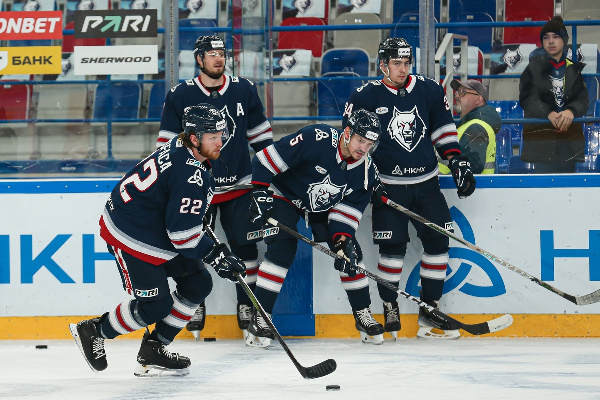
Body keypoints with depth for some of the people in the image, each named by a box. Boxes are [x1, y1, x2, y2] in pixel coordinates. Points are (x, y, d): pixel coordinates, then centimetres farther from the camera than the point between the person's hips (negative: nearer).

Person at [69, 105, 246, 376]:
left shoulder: (179, 148, 1)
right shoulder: (190, 175, -29)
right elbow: (182, 232, -26)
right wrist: (214, 255, -19)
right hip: (131, 238, -11)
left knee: (198, 284, 7)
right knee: (155, 306, -7)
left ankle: (152, 352, 13)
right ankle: (92, 331, 15)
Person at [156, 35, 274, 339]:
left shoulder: (244, 90, 3)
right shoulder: (180, 96, -3)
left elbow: (260, 133, 11)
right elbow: (167, 143, 1)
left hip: (239, 185, 1)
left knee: (245, 245, 1)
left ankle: (246, 306, 12)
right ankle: (196, 306, 15)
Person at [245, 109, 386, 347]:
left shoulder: (365, 171, -15)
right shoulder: (316, 139, -33)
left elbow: (347, 211, -11)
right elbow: (266, 159, -29)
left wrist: (342, 239, -26)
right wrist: (260, 193, -31)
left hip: (323, 208, 5)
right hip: (284, 195, -5)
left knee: (350, 254, -3)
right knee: (282, 250, -22)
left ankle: (363, 314, 14)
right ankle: (259, 319, -17)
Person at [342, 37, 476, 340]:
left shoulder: (429, 91, 6)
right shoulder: (364, 98, -3)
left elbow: (444, 130, 14)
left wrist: (458, 163, 6)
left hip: (426, 183, 3)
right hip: (388, 186, -3)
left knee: (438, 241, 0)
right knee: (392, 246, -8)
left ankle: (429, 312, 8)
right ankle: (390, 311, 5)